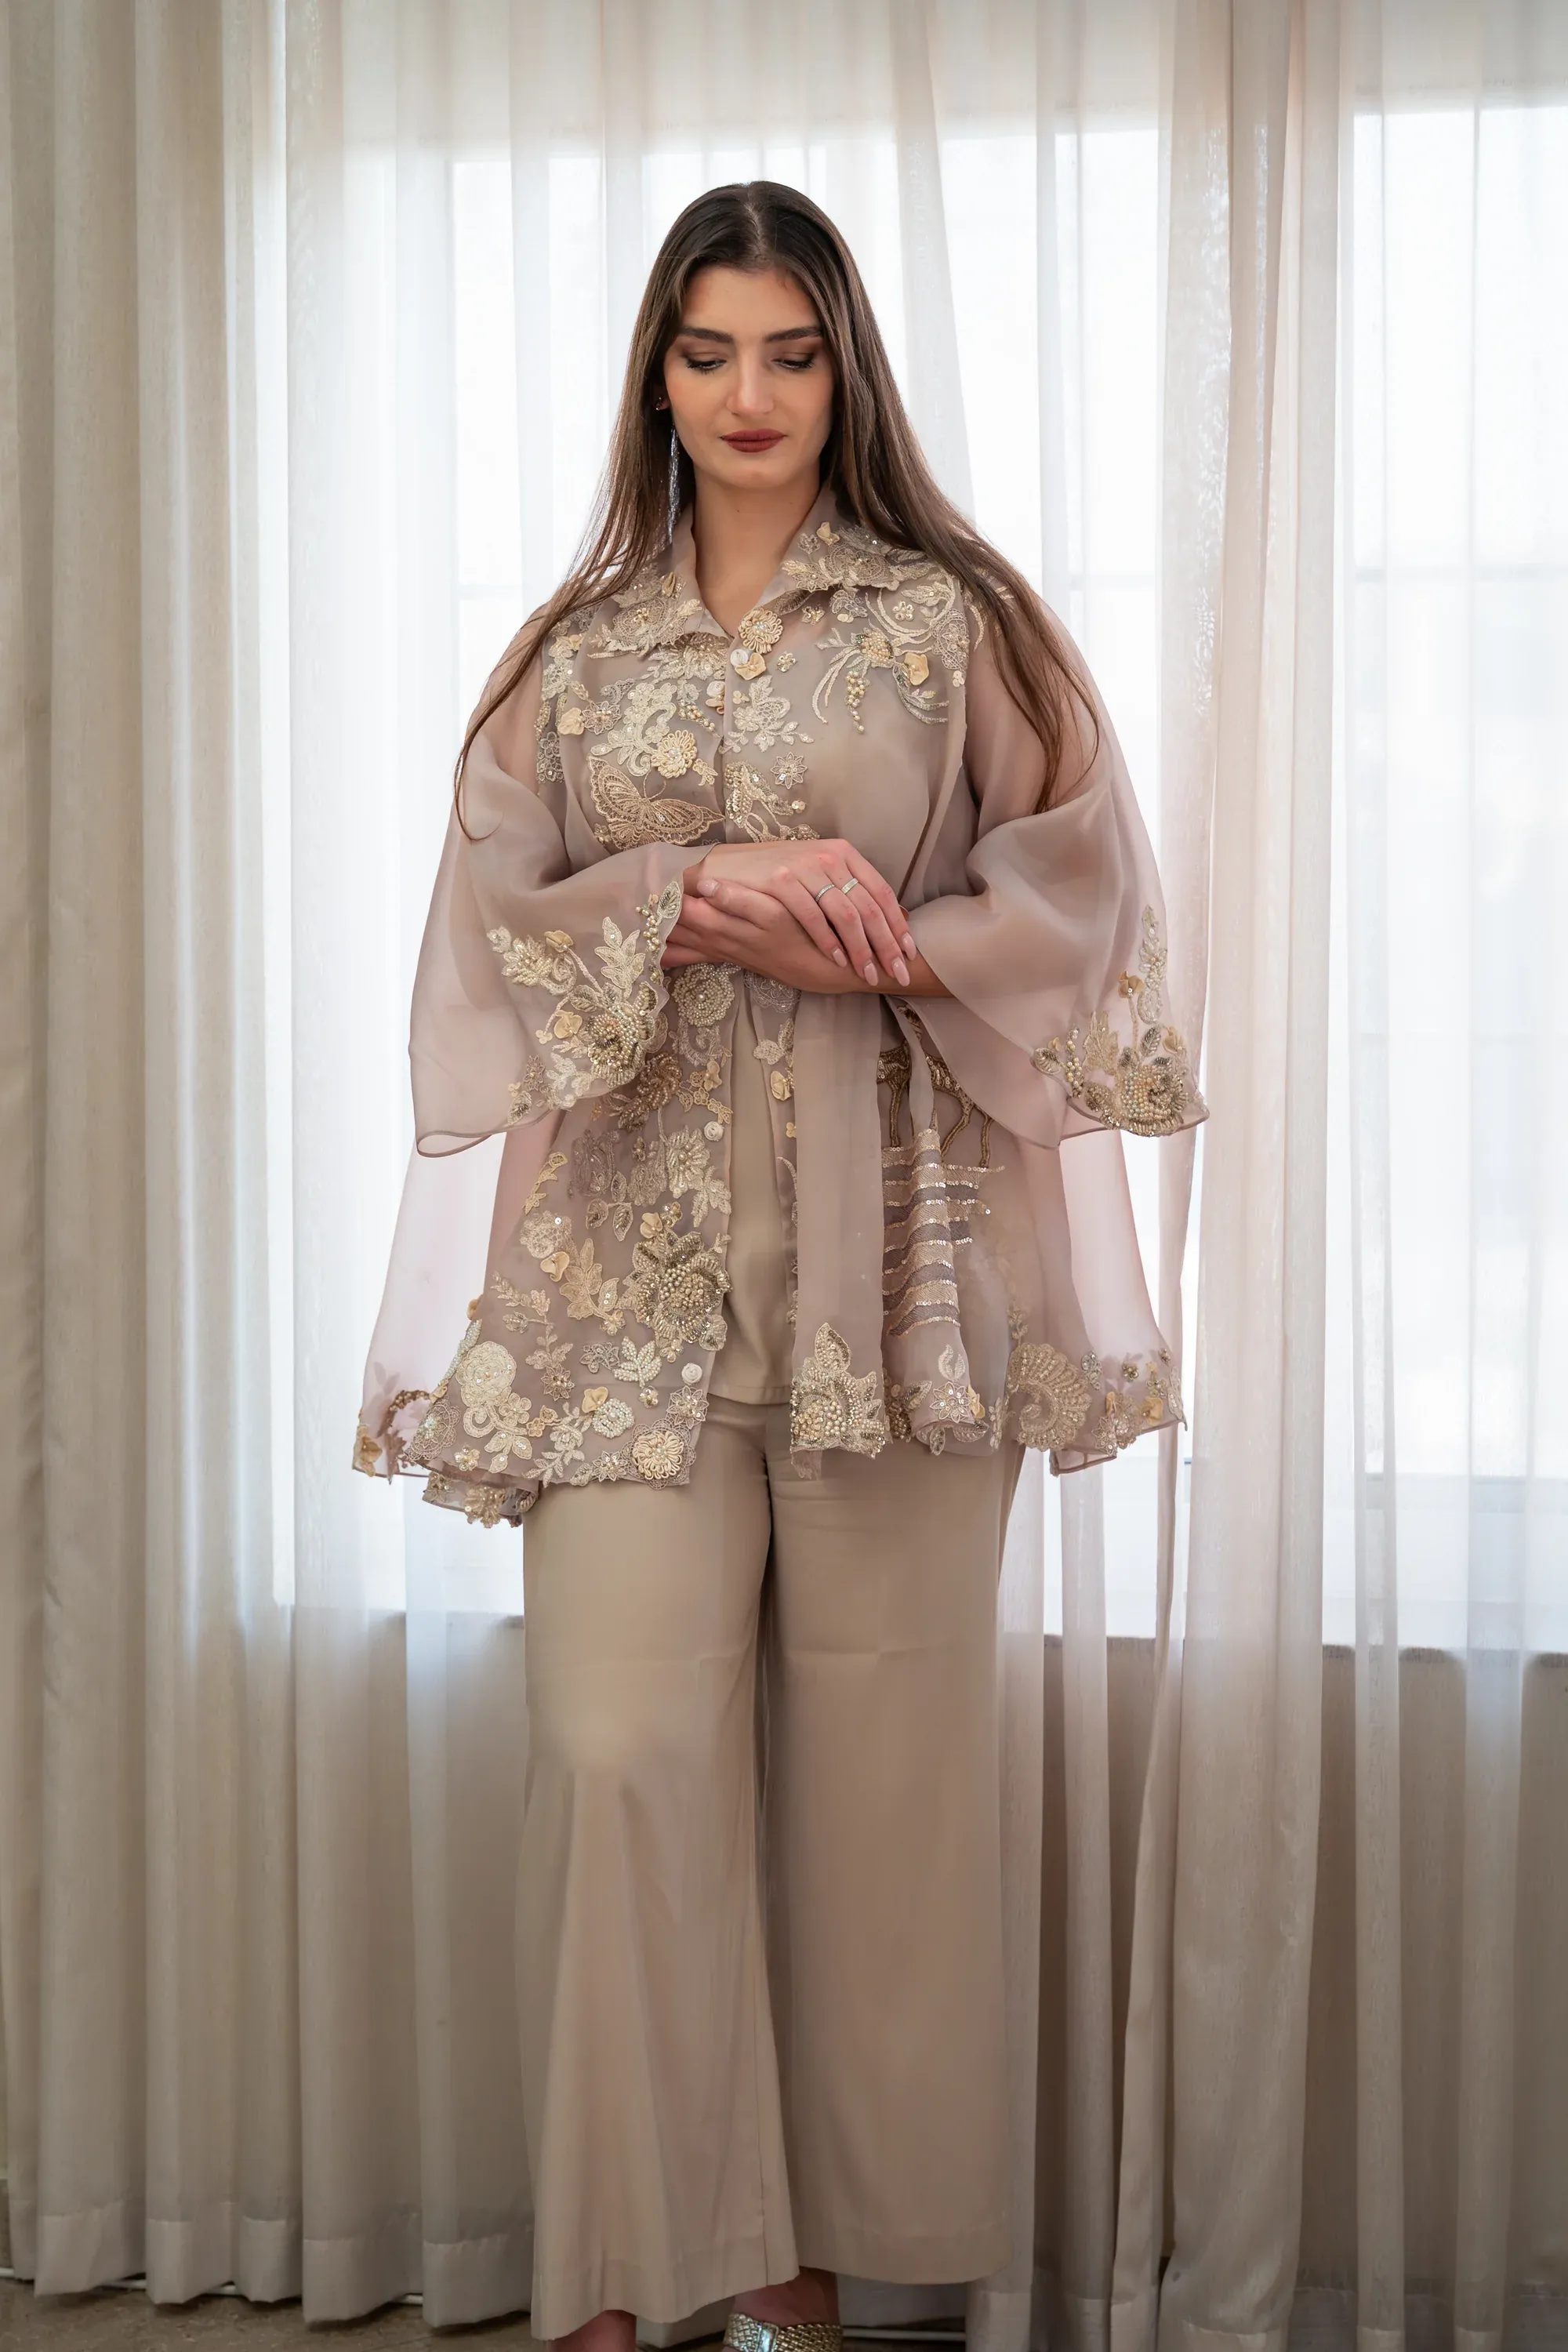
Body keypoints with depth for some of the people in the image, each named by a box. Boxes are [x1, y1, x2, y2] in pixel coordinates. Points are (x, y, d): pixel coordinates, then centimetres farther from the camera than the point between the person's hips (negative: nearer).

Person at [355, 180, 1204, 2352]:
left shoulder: (953, 621, 8)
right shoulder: (577, 651, 14)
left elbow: (1074, 893, 4)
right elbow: (501, 907, 6)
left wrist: (884, 945, -12)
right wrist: (703, 898, -10)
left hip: (887, 1241, -1)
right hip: (634, 1252, 1)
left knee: (876, 1741, 1)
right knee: (619, 1743, -6)